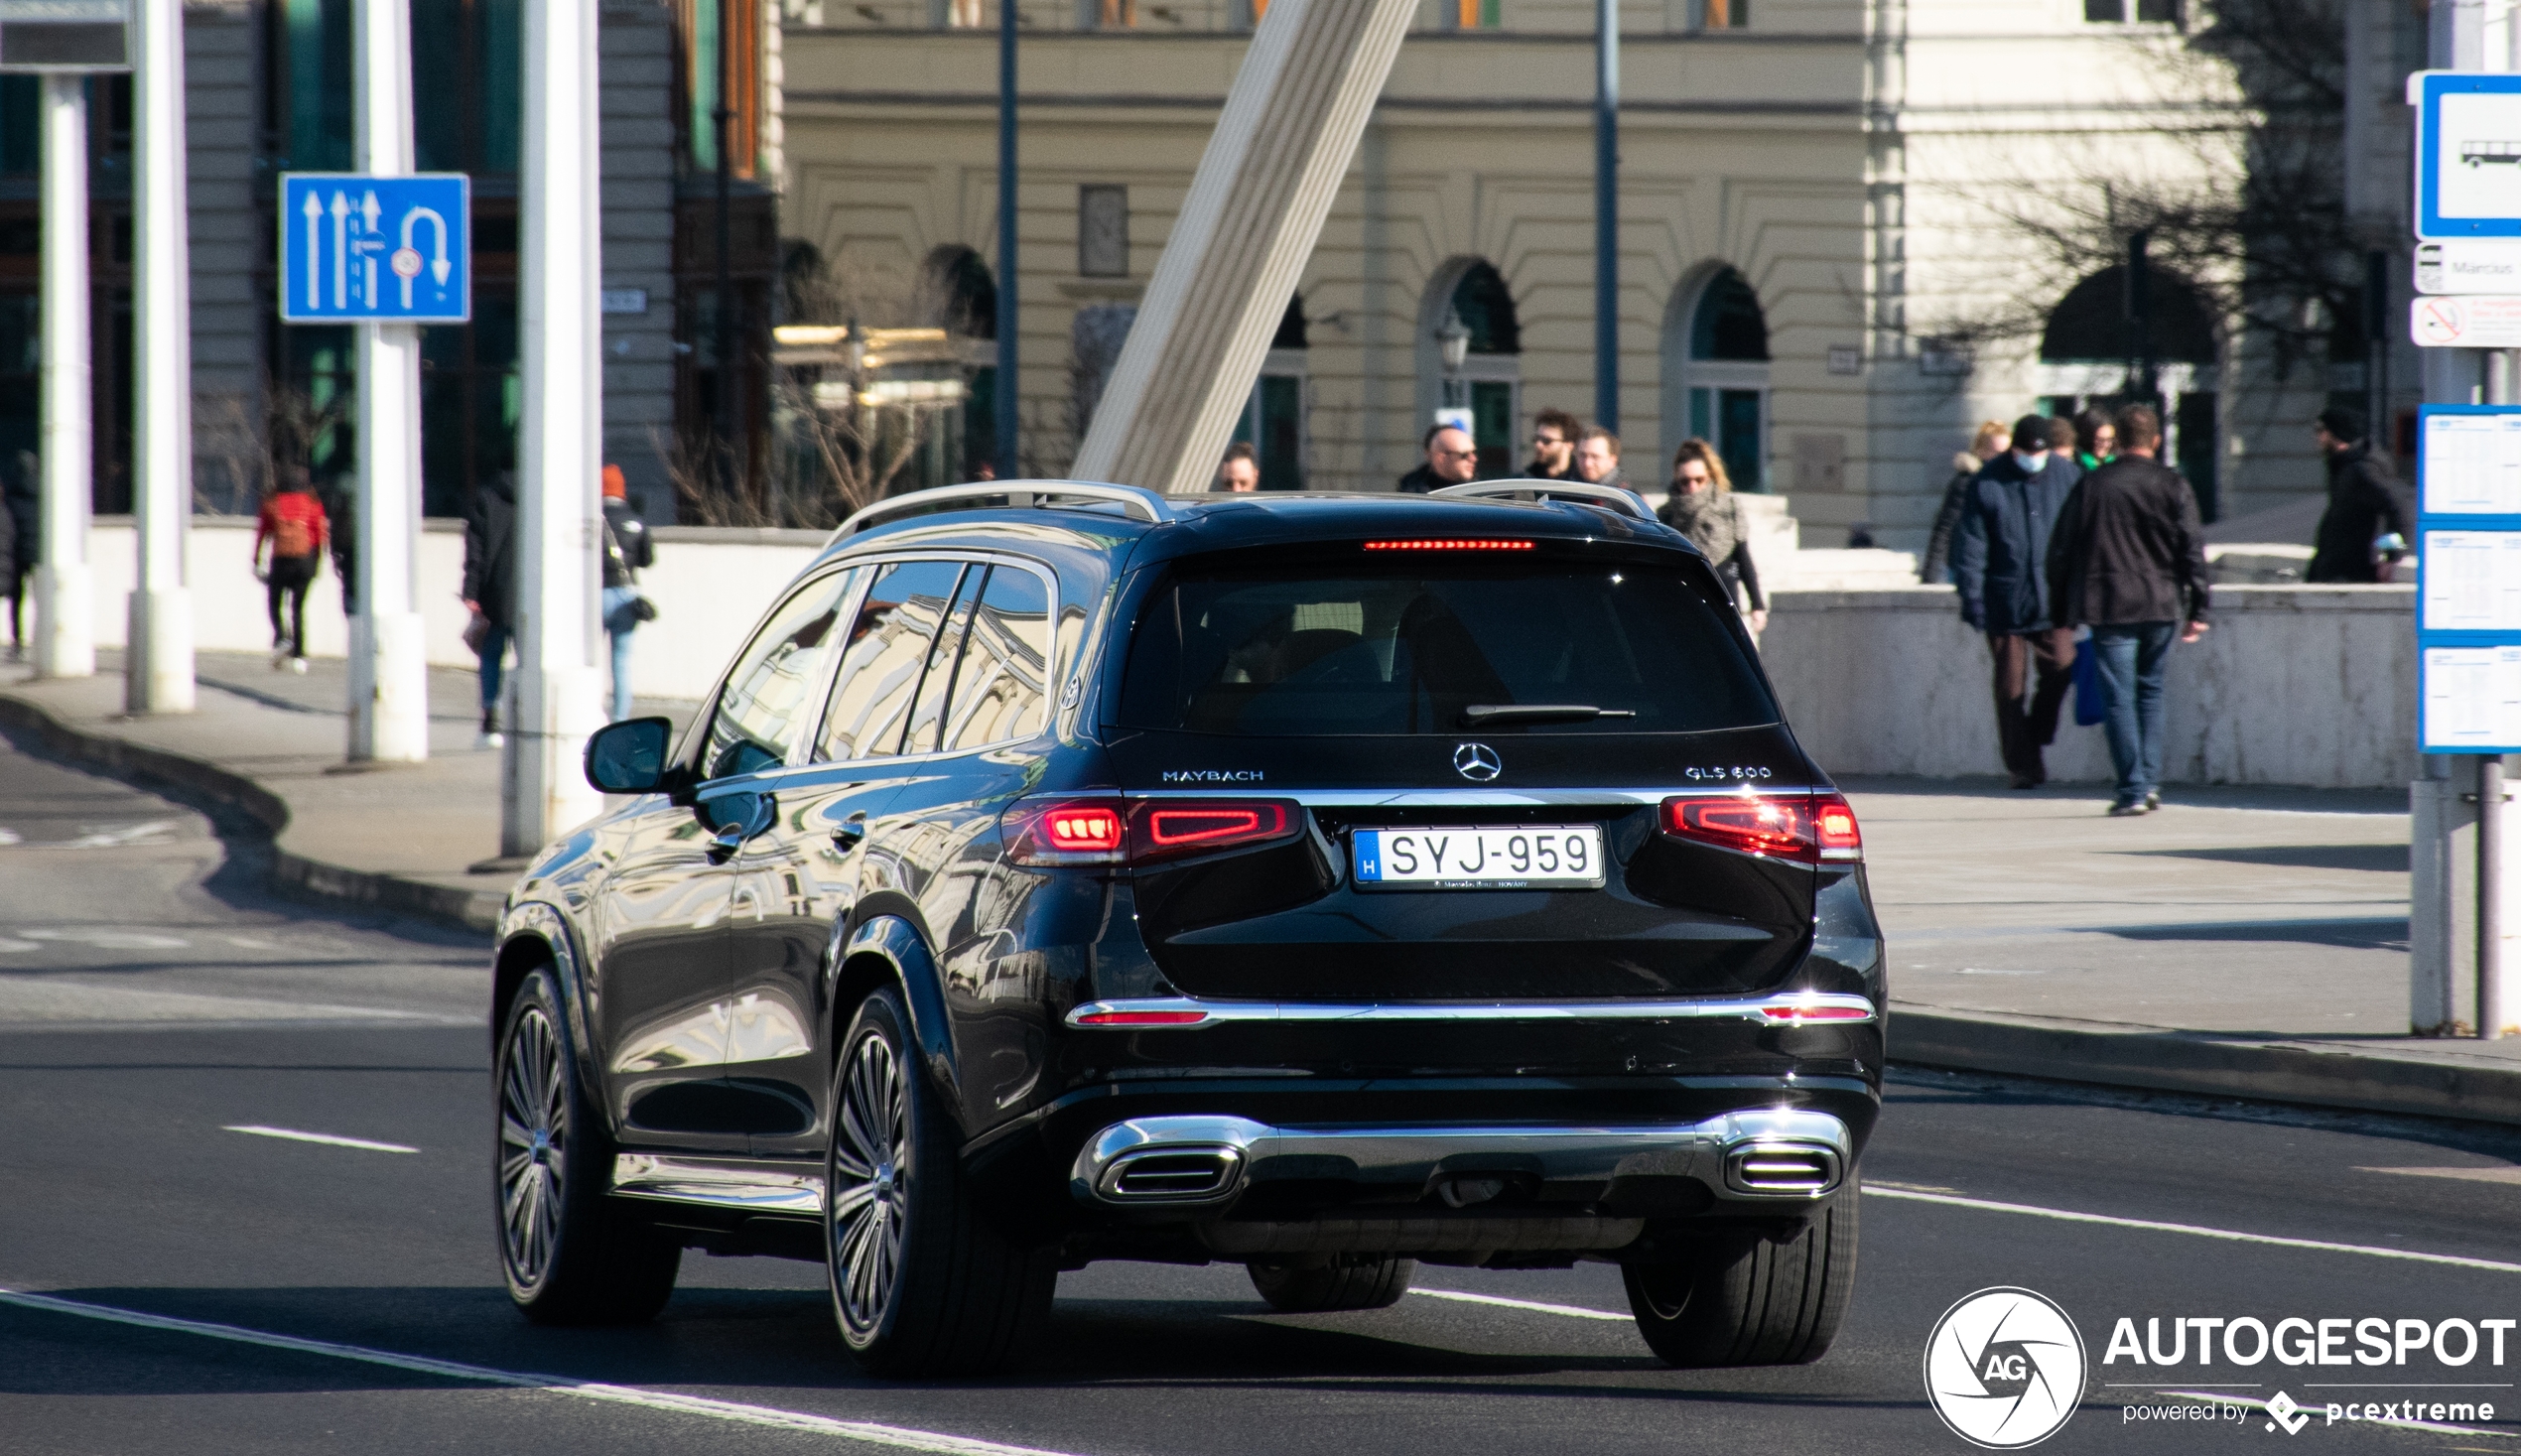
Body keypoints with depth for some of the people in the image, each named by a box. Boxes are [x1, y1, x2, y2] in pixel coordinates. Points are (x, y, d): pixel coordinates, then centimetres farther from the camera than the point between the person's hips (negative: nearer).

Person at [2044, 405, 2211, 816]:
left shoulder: (2091, 485, 0)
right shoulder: (2172, 486, 1)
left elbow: (2061, 549, 4)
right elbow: (2193, 549, -1)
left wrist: (2063, 611, 12)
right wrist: (2197, 609, 4)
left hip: (2109, 606, -2)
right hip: (2162, 605, 2)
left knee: (2119, 697, 0)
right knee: (2151, 691, 17)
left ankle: (2133, 790, -6)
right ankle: (2150, 782, 11)